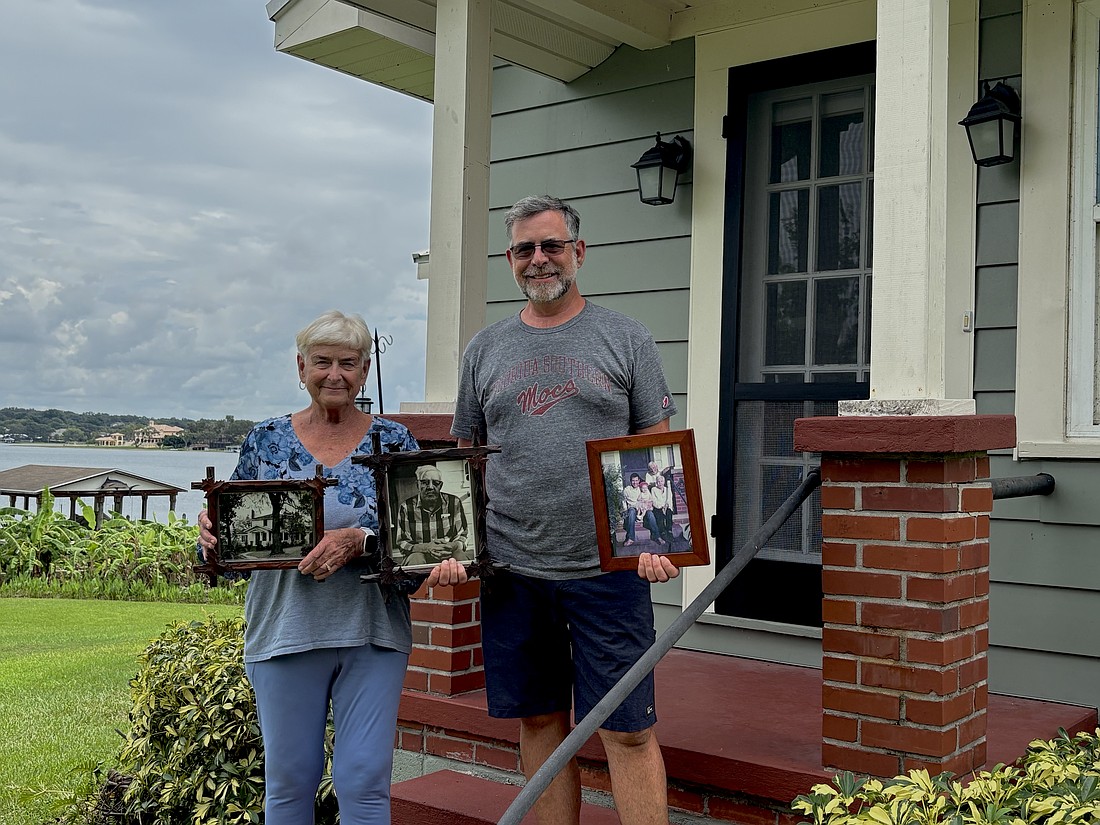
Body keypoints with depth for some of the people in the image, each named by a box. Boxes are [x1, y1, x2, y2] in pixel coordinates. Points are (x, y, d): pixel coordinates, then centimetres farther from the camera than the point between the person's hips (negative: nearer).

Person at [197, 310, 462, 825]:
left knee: (365, 781, -1)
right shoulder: (265, 441, 6)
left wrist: (359, 541, -22)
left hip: (373, 635, -1)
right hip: (285, 633, 1)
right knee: (288, 780, 11)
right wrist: (212, 534, -15)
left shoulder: (393, 442, 2)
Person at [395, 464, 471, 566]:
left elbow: (462, 537, 6)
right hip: (420, 553, -1)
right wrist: (426, 548, -22)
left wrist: (452, 546, -19)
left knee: (462, 556, -33)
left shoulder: (454, 503, 4)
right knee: (415, 559, -36)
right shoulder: (406, 507, -2)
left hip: (449, 553, 1)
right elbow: (402, 544, -3)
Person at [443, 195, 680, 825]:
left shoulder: (624, 338, 3)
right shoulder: (486, 349, 12)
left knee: (629, 730, -1)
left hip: (608, 568, -3)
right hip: (510, 572, 3)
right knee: (540, 722, 12)